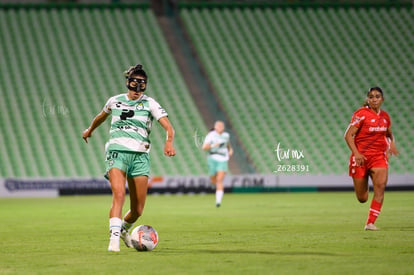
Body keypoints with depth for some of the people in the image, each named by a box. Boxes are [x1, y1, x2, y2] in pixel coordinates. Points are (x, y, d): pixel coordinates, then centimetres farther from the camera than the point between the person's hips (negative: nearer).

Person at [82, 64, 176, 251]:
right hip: (117, 152, 0)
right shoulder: (114, 101, 12)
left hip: (140, 155, 0)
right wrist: (90, 130, 50)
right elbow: (102, 116, 35)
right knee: (119, 195, -26)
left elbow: (168, 127, -5)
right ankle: (114, 239, -29)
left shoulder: (149, 103, 6)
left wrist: (169, 142, -26)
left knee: (138, 210, 1)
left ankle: (124, 229, 33)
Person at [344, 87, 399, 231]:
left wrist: (392, 143, 2)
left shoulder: (385, 116, 8)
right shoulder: (361, 114, -9)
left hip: (379, 156, 4)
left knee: (380, 186, -22)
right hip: (361, 157, -4)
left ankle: (370, 223, -17)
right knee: (362, 198, 1)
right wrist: (356, 153, -25)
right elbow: (348, 135, -12)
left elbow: (389, 134, 25)